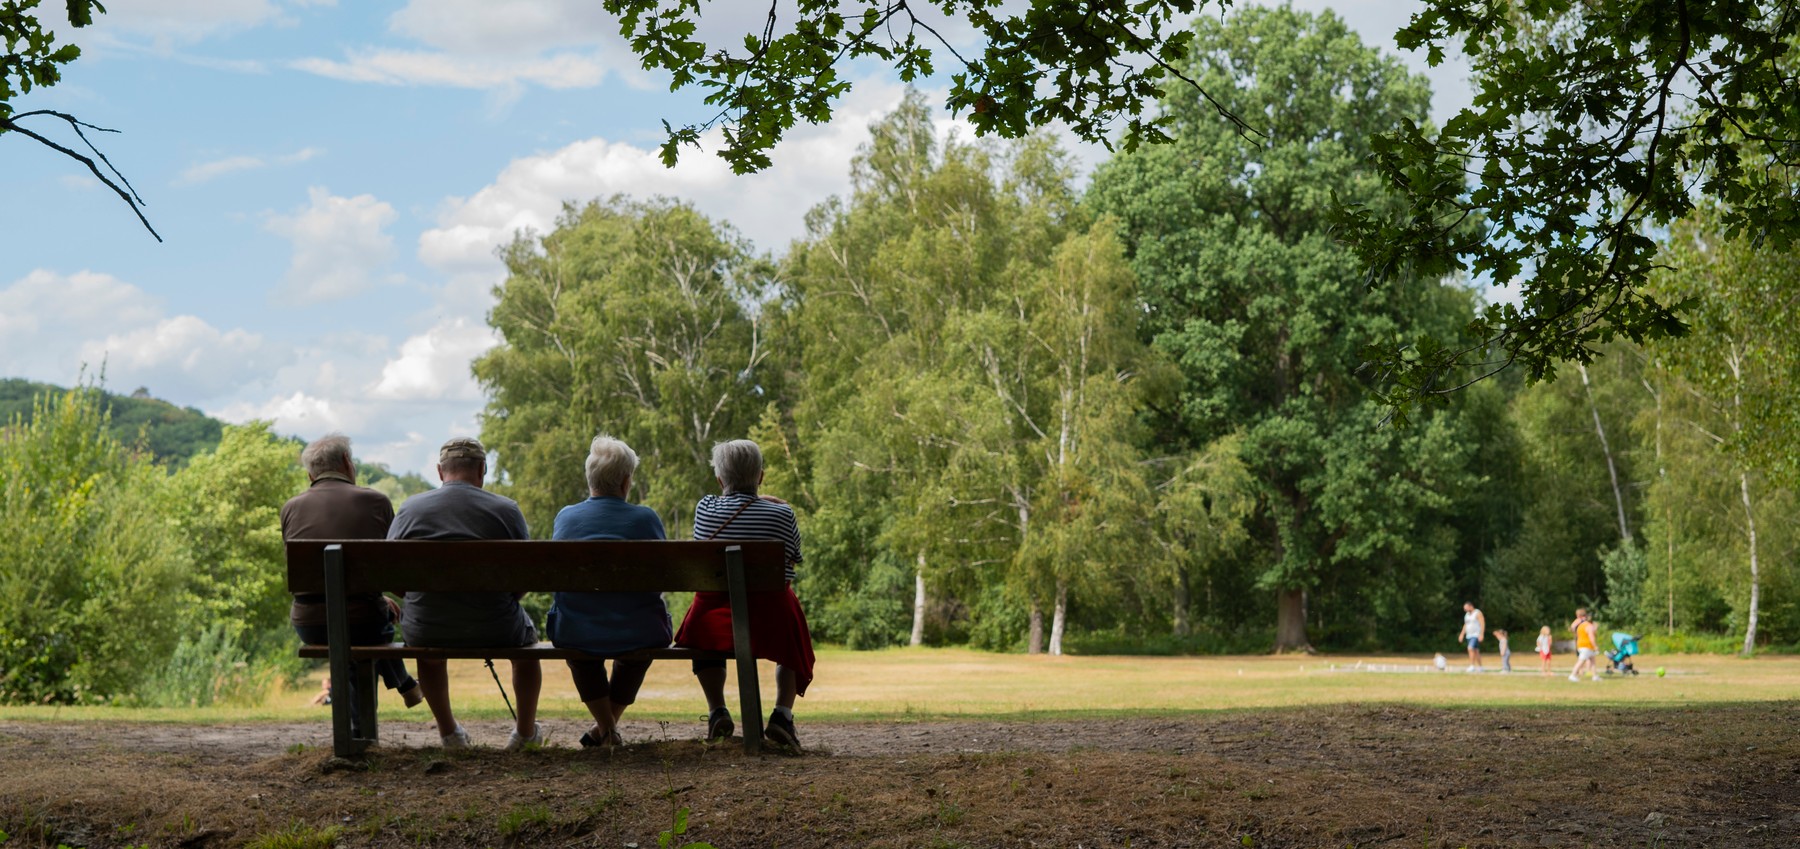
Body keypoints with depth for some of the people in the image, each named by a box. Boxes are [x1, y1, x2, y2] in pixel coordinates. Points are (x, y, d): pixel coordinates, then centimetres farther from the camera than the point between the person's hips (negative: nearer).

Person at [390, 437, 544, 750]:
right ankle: (526, 732, 46)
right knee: (527, 633, 35)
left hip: (427, 633, 1)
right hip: (495, 630, -1)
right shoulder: (506, 509, -7)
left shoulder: (409, 509, -4)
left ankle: (449, 732, 49)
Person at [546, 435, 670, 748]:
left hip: (577, 636, 1)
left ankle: (606, 725, 37)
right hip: (638, 637, -1)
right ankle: (610, 721, 43)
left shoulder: (566, 517, -3)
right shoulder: (646, 518, -7)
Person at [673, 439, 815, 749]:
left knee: (703, 634, 37)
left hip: (716, 620, 1)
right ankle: (782, 713, 13)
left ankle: (716, 710, 19)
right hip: (771, 623, -1)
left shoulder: (705, 508, -2)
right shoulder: (781, 514, -7)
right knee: (793, 642, 33)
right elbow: (792, 560, 5)